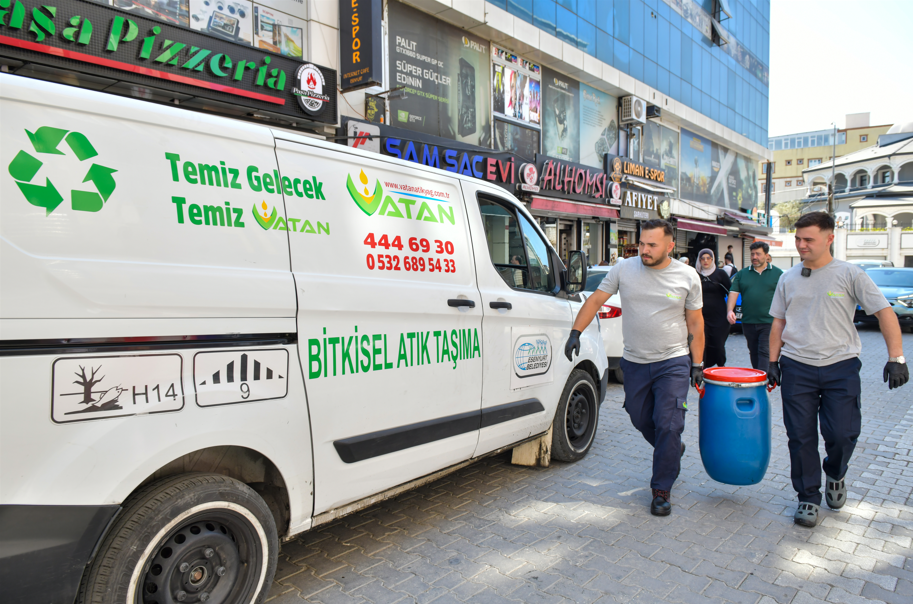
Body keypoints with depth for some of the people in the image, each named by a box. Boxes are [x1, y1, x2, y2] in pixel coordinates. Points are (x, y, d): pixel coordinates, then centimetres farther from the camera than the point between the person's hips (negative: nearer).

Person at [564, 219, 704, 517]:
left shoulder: (688, 277, -4)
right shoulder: (624, 269, -4)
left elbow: (695, 322, 3)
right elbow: (595, 300, 0)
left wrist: (698, 364, 2)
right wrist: (575, 332, -11)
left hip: (673, 362, -2)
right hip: (635, 362, 3)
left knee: (668, 426, -6)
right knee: (642, 421, 14)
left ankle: (662, 490, 10)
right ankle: (672, 451, 45)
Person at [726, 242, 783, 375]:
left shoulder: (777, 273, 4)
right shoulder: (742, 274, 9)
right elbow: (733, 293, 2)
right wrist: (730, 310, -15)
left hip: (769, 322, -3)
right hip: (748, 322, 3)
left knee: (765, 353, -9)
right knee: (754, 353, 13)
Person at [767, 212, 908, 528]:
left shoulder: (850, 274, -2)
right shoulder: (789, 279, 7)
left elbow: (885, 313, -3)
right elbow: (779, 322, 13)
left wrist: (896, 357, -11)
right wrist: (773, 362, 8)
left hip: (840, 367, -2)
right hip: (797, 368, 2)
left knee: (843, 434, -3)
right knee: (801, 437, 3)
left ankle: (835, 475, 30)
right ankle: (809, 497, 19)